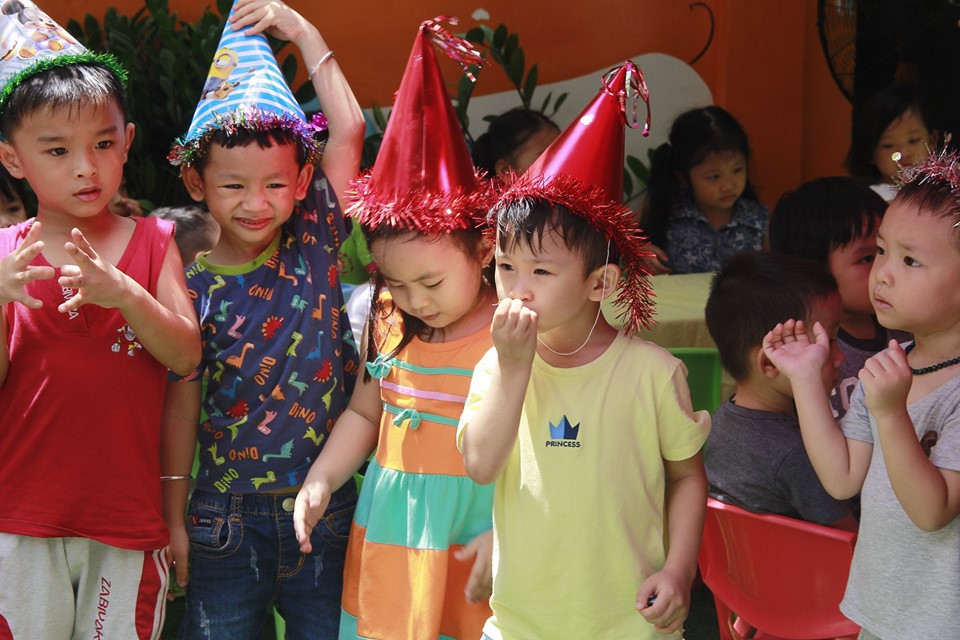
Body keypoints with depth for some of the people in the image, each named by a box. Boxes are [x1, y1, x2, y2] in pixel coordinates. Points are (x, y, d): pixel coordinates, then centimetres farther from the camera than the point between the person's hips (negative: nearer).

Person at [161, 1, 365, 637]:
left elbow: (349, 130, -6)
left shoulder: (314, 243, -1)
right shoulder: (193, 289, -5)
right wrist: (174, 519, -2)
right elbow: (182, 406, -2)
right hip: (229, 521, -1)